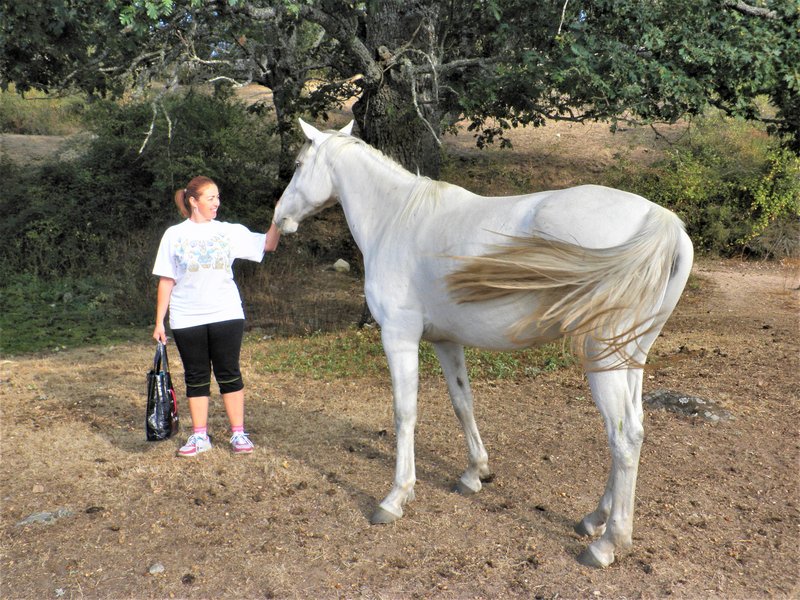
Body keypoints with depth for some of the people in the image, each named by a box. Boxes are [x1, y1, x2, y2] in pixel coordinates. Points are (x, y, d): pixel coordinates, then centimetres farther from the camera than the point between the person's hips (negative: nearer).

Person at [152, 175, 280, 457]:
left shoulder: (230, 231, 5)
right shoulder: (174, 235, 4)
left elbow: (267, 245, -4)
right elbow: (166, 281, 4)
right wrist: (159, 322, 1)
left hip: (226, 315, 0)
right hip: (187, 319, 0)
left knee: (229, 373, 3)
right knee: (196, 377, 7)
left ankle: (238, 433, 10)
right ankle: (199, 436, 16)